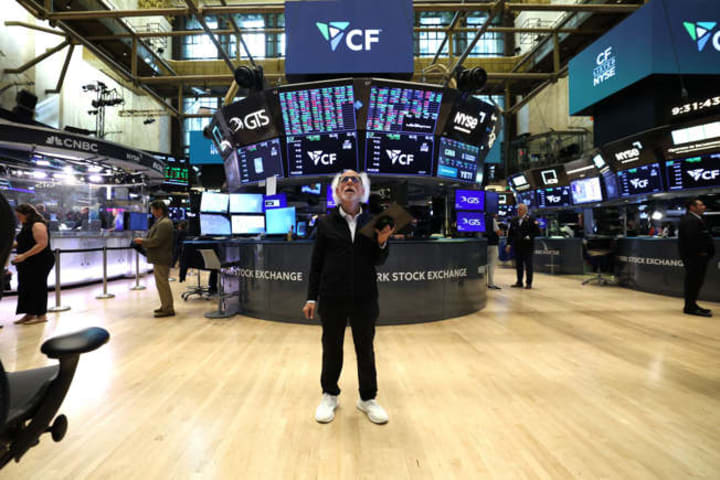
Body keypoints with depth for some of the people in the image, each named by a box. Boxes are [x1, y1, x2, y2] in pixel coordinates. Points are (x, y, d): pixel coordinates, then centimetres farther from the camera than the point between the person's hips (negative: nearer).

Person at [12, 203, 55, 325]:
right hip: (28, 264, 10)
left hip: (40, 262, -10)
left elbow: (42, 244, -23)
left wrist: (24, 255, -24)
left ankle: (41, 315, 4)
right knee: (25, 288, 11)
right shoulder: (27, 225, 15)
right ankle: (29, 314, 19)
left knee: (37, 287, -4)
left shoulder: (37, 225, -14)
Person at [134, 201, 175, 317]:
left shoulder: (164, 223, -18)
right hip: (159, 258, 11)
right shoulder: (161, 222, 16)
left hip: (161, 259, -11)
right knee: (162, 283, 16)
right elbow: (153, 237, 24)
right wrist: (144, 241, 10)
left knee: (162, 283, -6)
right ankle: (166, 306, 25)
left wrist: (142, 241, -10)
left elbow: (156, 241, -22)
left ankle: (168, 309, 0)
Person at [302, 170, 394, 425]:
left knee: (365, 349, 13)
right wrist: (311, 298, 0)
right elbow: (316, 263, 1)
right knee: (331, 348, 13)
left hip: (364, 297, 1)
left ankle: (368, 399, 31)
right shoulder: (325, 223, -1)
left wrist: (382, 242, -17)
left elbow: (378, 261, 4)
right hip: (331, 298, 0)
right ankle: (329, 396, 34)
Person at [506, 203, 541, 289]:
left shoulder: (531, 219, -3)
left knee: (528, 265, 1)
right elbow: (510, 233, 12)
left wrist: (530, 236, -17)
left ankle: (529, 283, 9)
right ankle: (519, 282, 18)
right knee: (518, 265, 9)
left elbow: (537, 232, -4)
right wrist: (509, 243, 3)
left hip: (528, 246, -4)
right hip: (517, 246, 4)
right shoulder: (514, 220, 9)